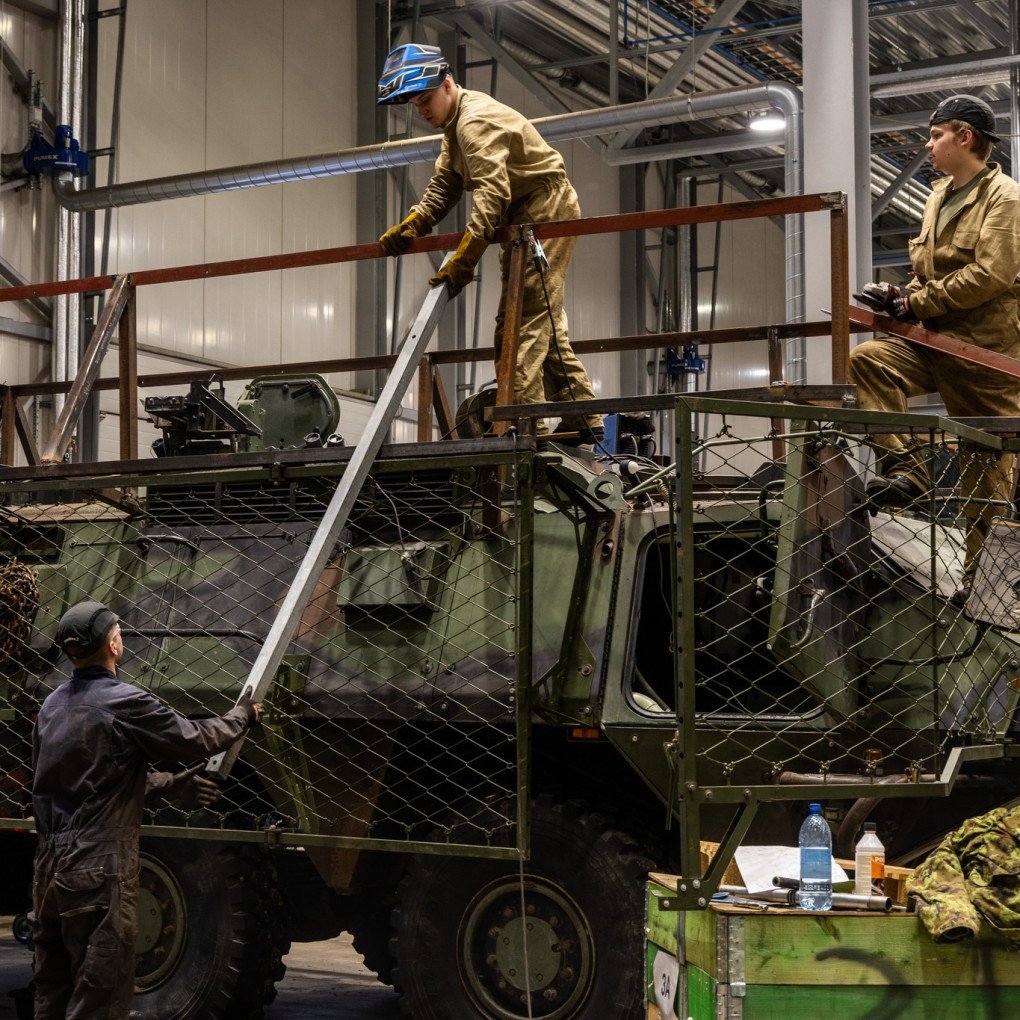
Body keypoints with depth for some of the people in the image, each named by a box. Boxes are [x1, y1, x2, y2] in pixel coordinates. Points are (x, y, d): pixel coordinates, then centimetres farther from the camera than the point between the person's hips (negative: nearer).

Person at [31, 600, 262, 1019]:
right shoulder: (124, 703, -14)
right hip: (98, 869, -8)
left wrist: (170, 784, 25)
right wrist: (243, 714, 12)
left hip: (49, 867, 8)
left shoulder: (53, 705, 11)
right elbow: (197, 740, -7)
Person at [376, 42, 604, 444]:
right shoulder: (457, 122, 14)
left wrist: (463, 259, -37)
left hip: (545, 212, -11)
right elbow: (444, 185, 11)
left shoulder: (477, 120, -19)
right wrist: (411, 225, -6)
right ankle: (584, 422, 16)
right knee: (544, 324, 13)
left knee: (522, 321, -16)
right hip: (525, 219, 11)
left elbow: (492, 193, -31)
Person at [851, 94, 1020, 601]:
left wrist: (916, 303, -17)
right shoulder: (940, 196, 15)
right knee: (867, 359, -18)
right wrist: (903, 294, -2)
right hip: (936, 340, 7)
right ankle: (905, 468, -19)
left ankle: (977, 569, 8)